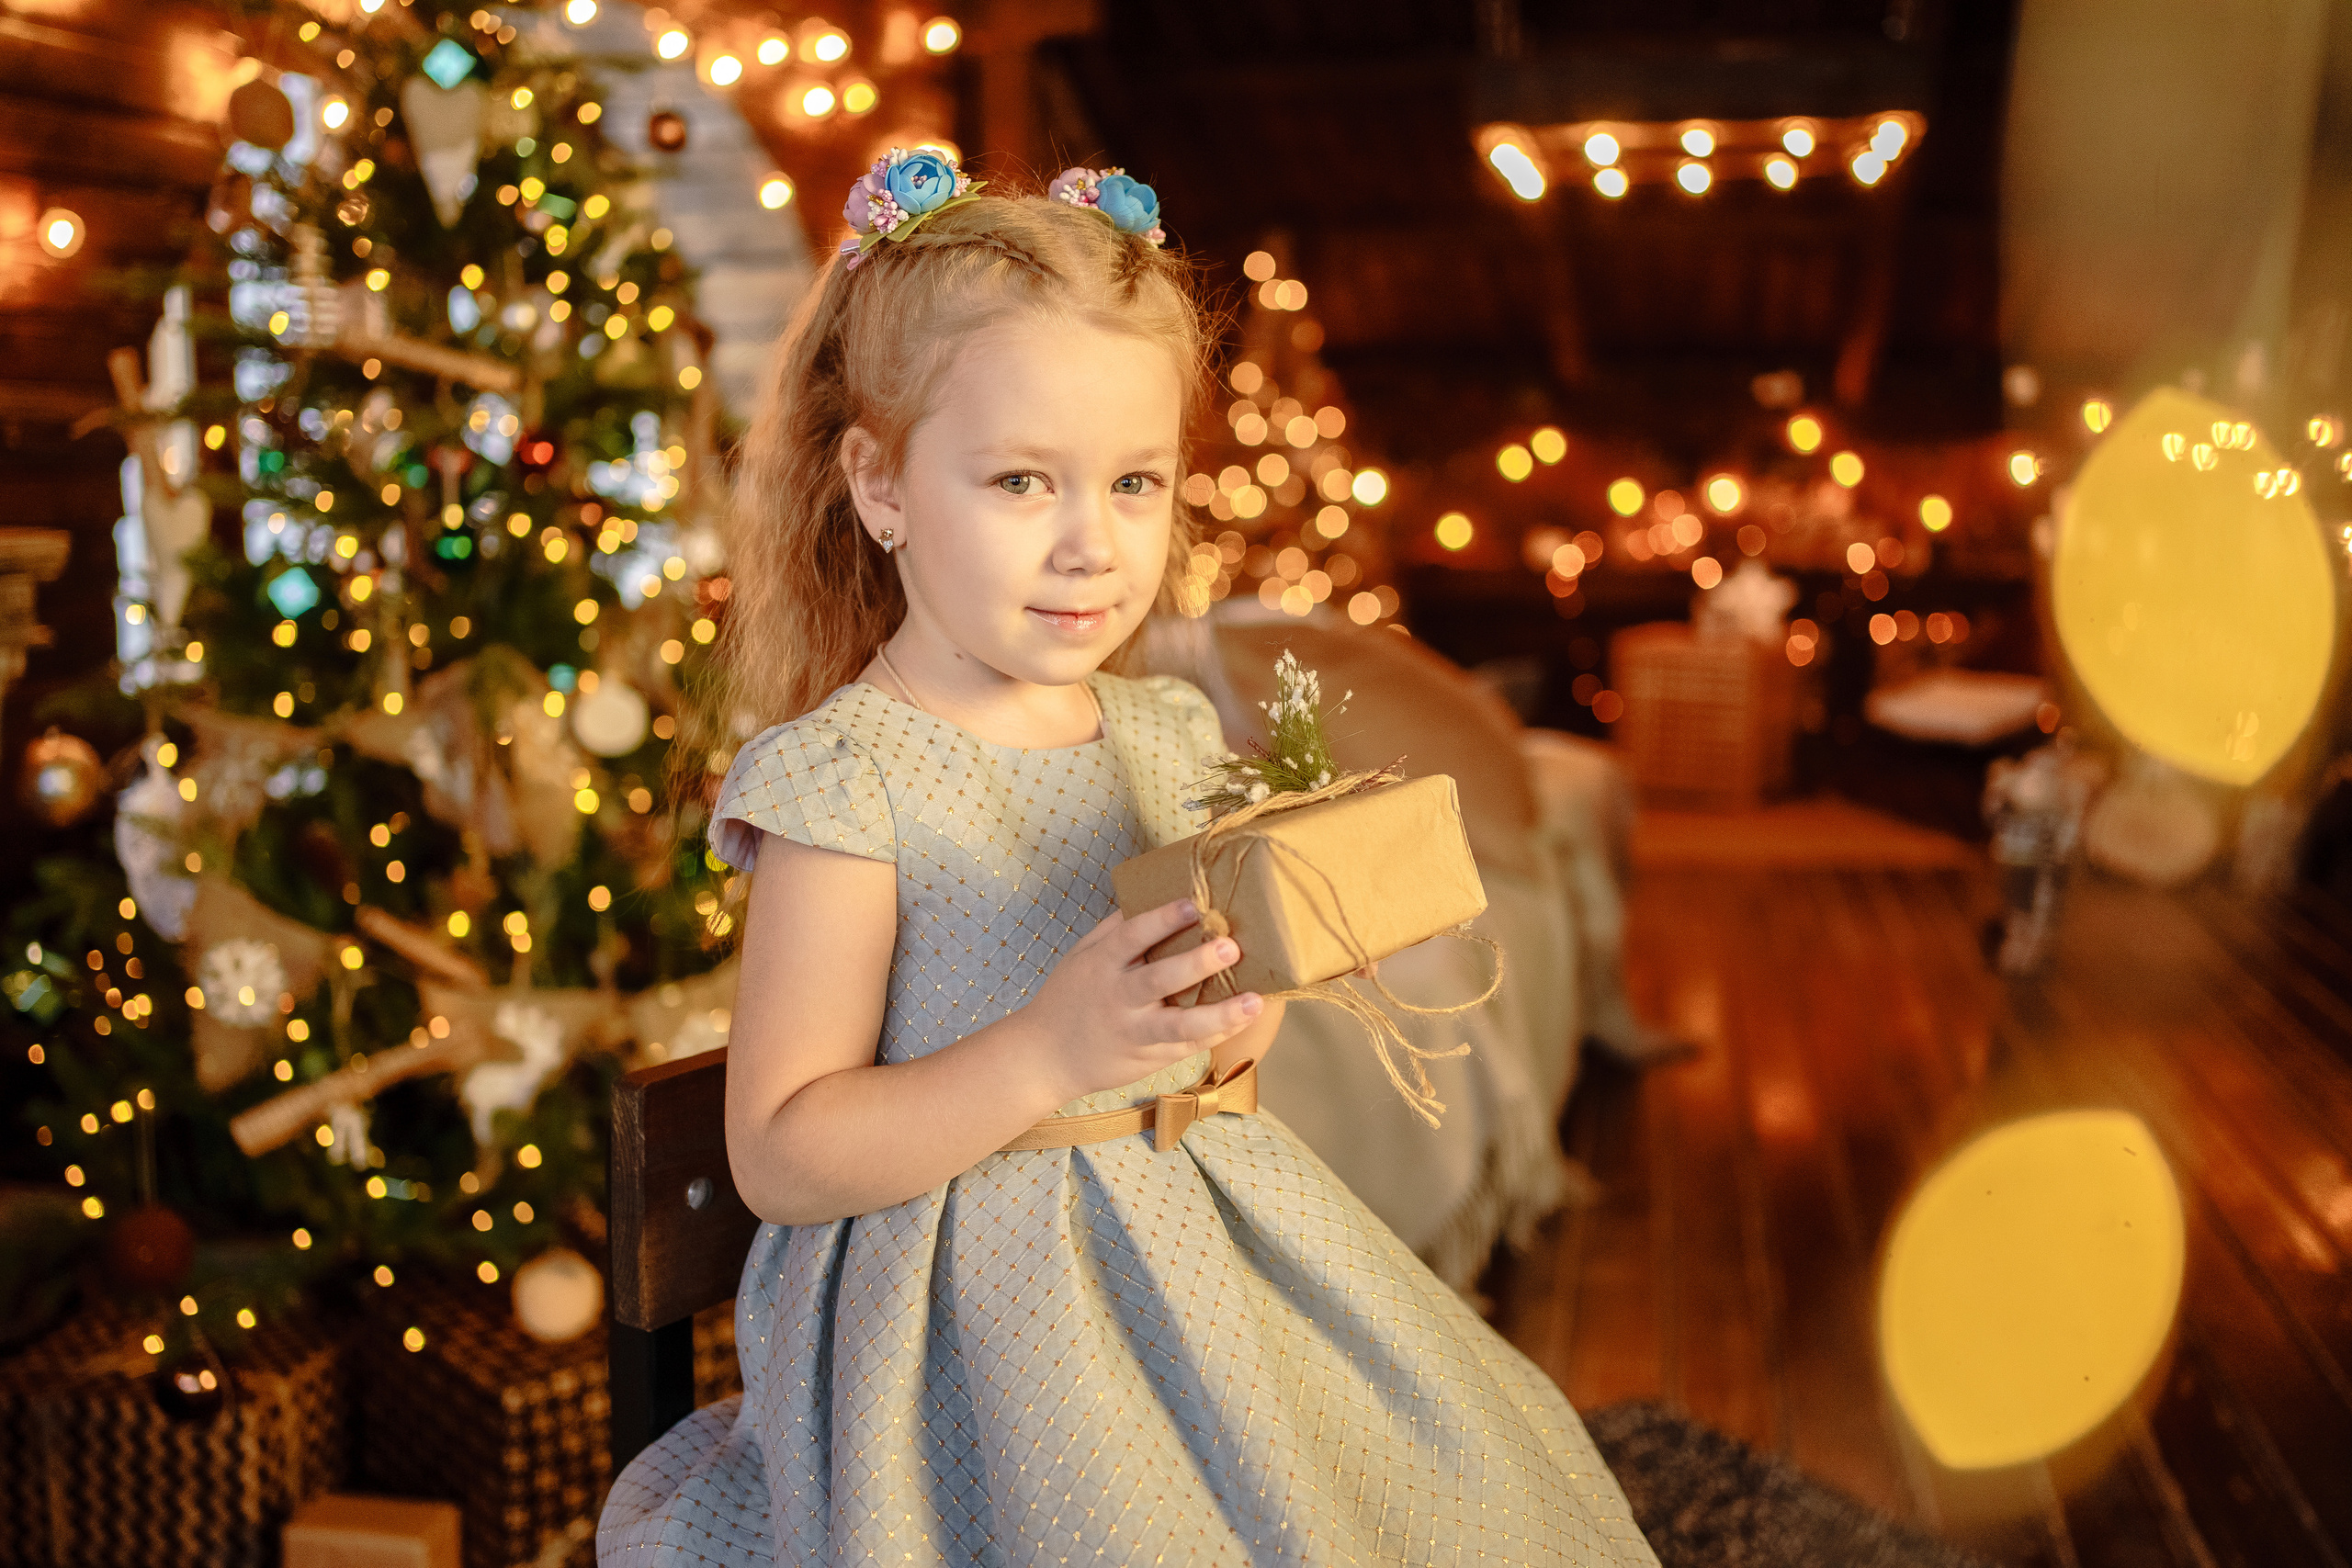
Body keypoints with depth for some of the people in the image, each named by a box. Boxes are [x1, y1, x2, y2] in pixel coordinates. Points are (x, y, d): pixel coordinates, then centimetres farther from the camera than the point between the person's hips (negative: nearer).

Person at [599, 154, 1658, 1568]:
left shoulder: (1174, 737, 5)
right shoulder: (843, 782, -14)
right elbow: (779, 1160, -16)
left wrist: (1234, 1021, -5)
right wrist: (1050, 1053, -26)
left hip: (1205, 1244, 6)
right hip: (979, 1328, -6)